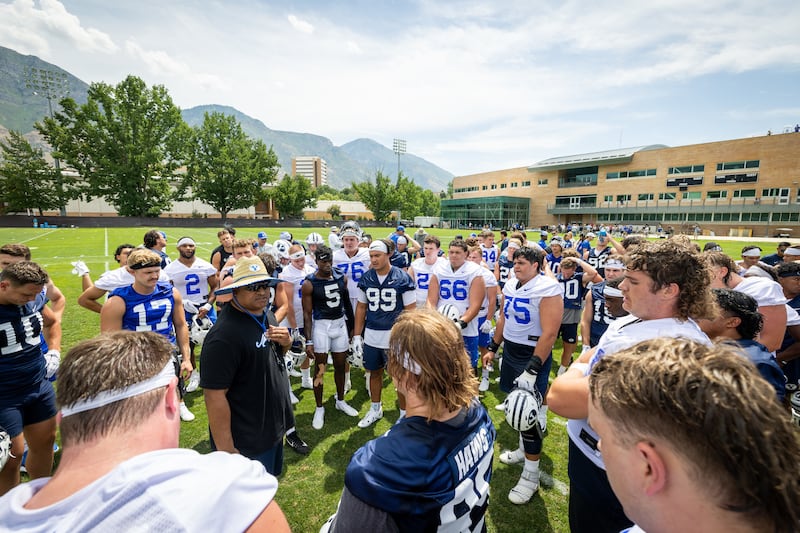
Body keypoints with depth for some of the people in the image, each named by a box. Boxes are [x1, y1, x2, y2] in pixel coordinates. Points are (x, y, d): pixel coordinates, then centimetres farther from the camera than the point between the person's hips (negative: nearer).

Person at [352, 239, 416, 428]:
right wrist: (357, 335, 7)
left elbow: (410, 310, -6)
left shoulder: (402, 278, -10)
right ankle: (375, 409, 41)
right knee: (375, 372, 19)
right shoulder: (366, 278, 1)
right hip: (371, 336, 4)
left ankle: (404, 413, 29)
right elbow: (361, 308, 9)